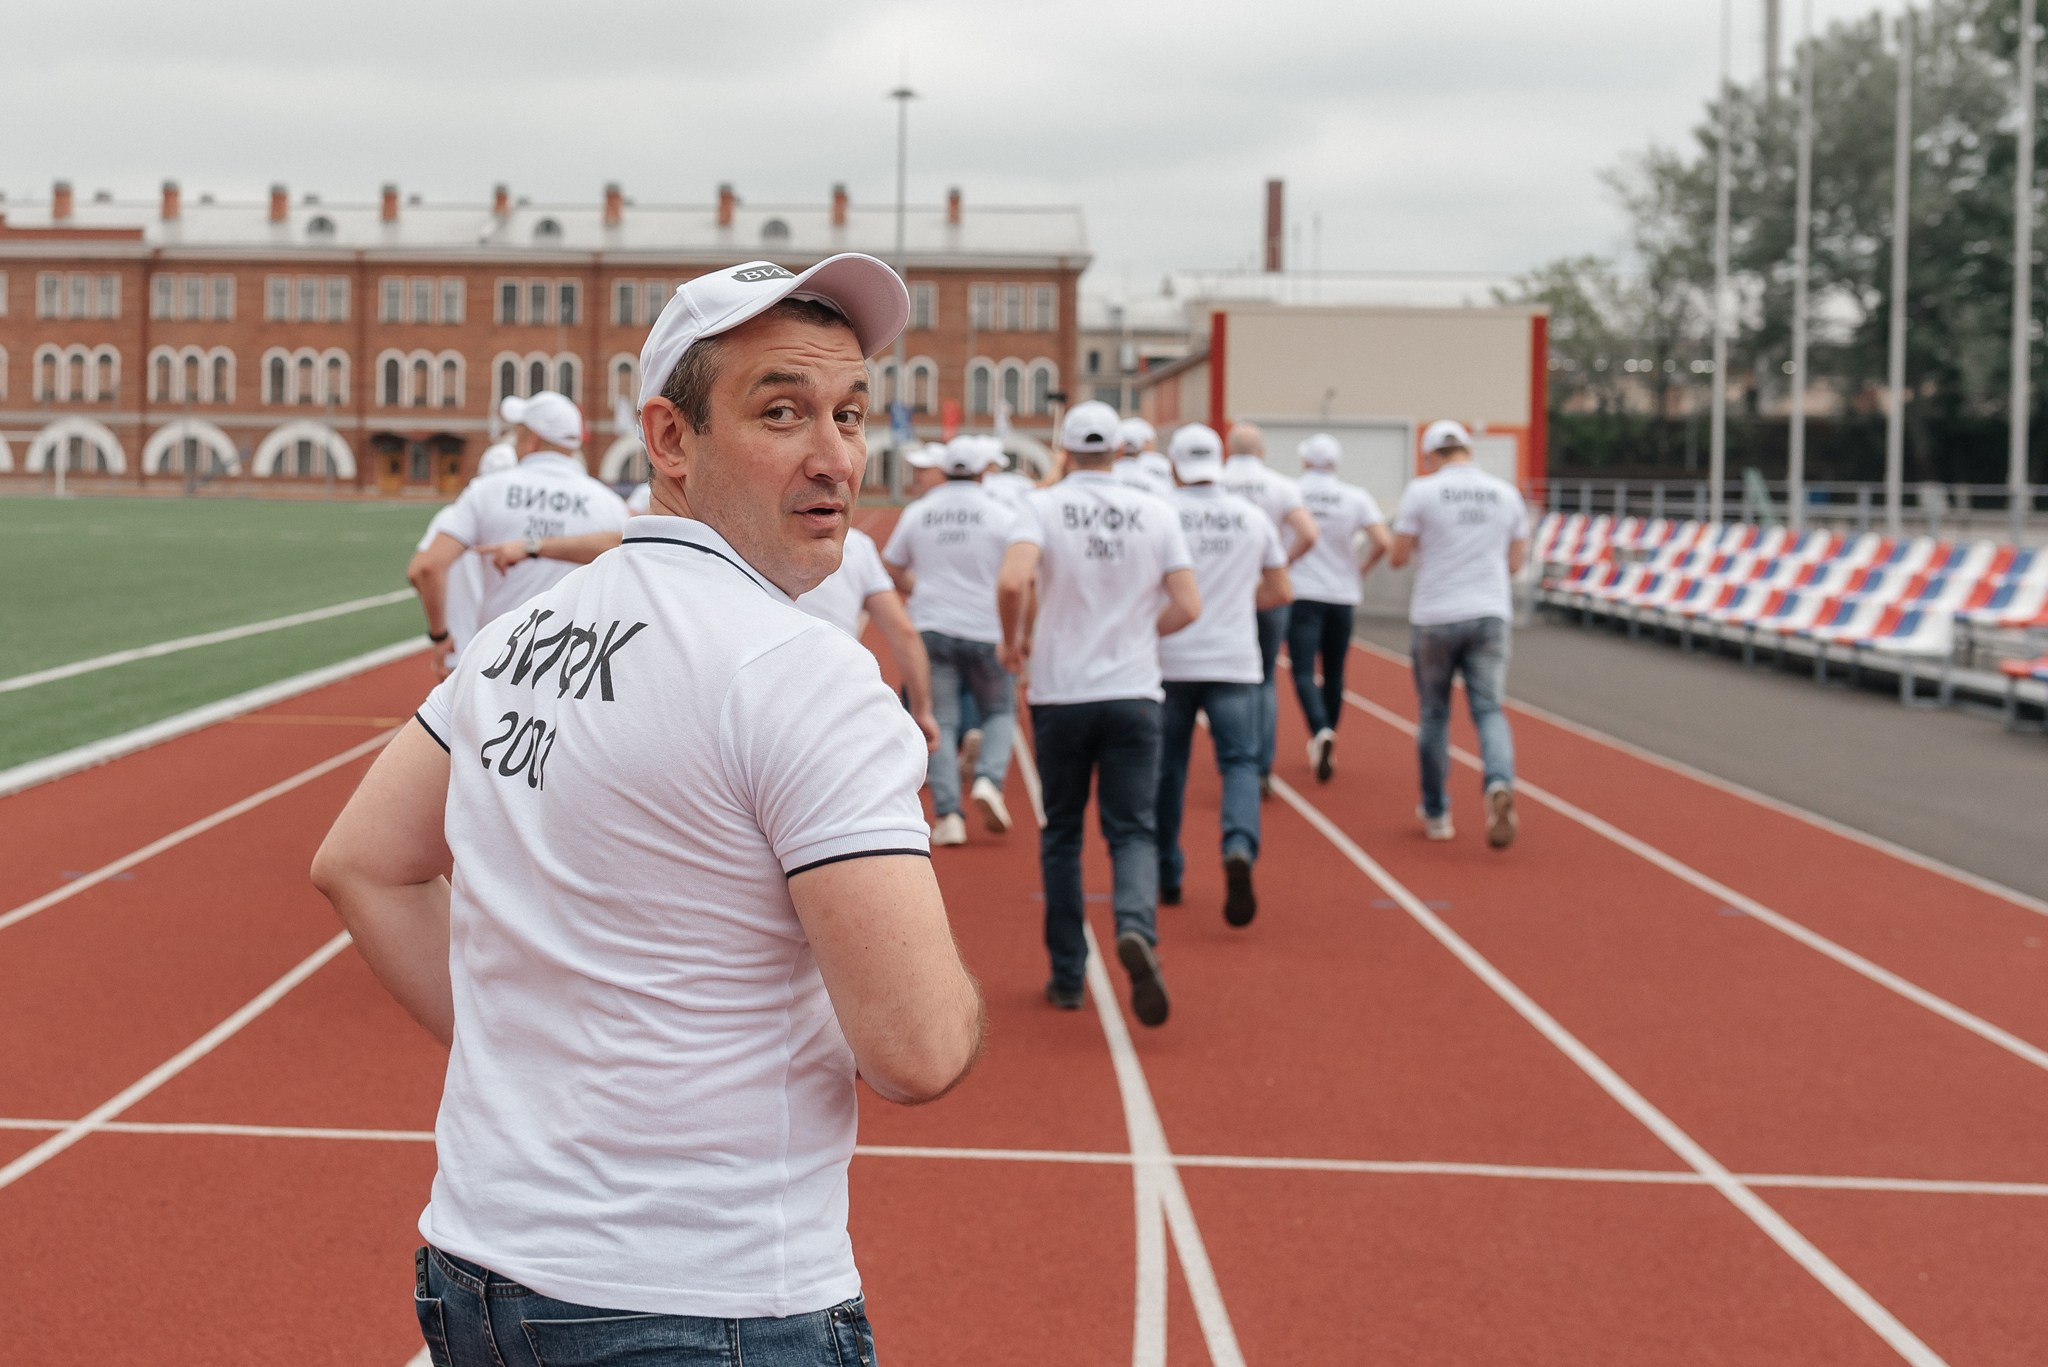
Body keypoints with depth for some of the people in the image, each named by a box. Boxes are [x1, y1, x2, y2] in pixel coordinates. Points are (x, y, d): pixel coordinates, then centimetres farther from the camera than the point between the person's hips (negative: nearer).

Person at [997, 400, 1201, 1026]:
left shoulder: (1043, 506, -5)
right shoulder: (1156, 512, 2)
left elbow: (1012, 581, -22)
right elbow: (1188, 606, -2)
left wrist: (1014, 641, -3)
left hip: (1059, 697, -1)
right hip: (1133, 694, 1)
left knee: (1061, 834, 13)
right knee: (1132, 831, 4)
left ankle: (1068, 975, 16)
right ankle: (1137, 928, -26)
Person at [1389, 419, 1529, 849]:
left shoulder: (1422, 491, -4)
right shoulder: (1506, 494, 6)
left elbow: (1398, 557, -1)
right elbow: (1515, 563, 11)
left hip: (1435, 618, -2)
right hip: (1490, 616, 2)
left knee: (1434, 715, 11)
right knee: (1489, 710, 2)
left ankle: (1435, 814, 20)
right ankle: (1500, 783, -26)